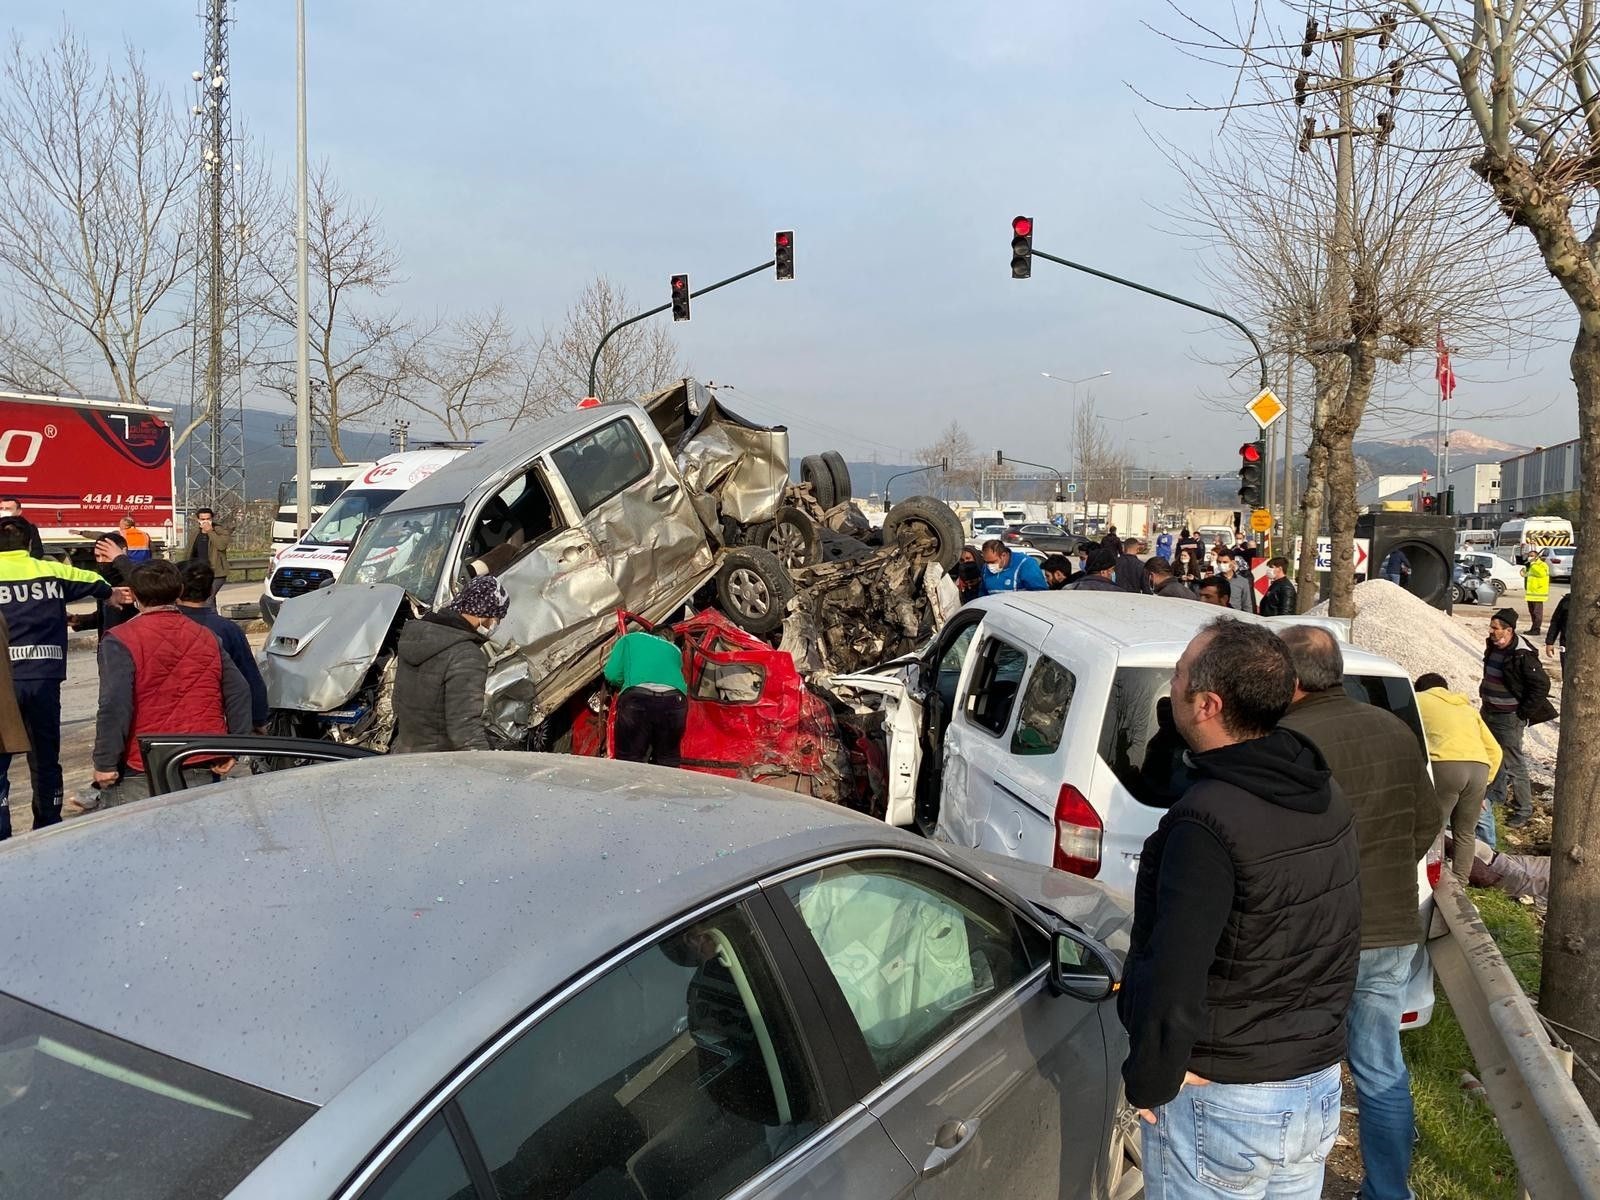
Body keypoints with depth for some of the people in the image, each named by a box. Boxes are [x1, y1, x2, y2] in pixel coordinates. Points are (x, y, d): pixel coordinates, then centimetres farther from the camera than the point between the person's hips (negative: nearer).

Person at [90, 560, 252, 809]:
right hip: (204, 771, 5)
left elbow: (114, 705, -16)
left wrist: (105, 763, -11)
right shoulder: (207, 637, 10)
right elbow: (239, 692, 7)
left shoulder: (120, 641, -6)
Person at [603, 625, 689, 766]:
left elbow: (612, 675, 17)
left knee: (629, 760, 3)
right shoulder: (674, 649, 35)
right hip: (674, 700, 3)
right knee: (667, 761, 15)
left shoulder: (629, 639, 27)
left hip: (638, 698, -2)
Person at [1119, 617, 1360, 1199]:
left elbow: (1172, 976, -31)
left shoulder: (1207, 822, -28)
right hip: (1320, 1086, 7)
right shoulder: (1326, 796, -1)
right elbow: (1334, 941, 9)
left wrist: (1148, 1083, -16)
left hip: (1221, 1104, -7)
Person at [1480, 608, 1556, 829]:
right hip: (1488, 712, 8)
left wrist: (1522, 714, -16)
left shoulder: (1522, 656, -22)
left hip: (1509, 718, -8)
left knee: (1514, 765, -1)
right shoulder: (1493, 647, 4)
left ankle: (1523, 809, 11)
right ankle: (1497, 794, 38)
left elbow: (1542, 685, -19)